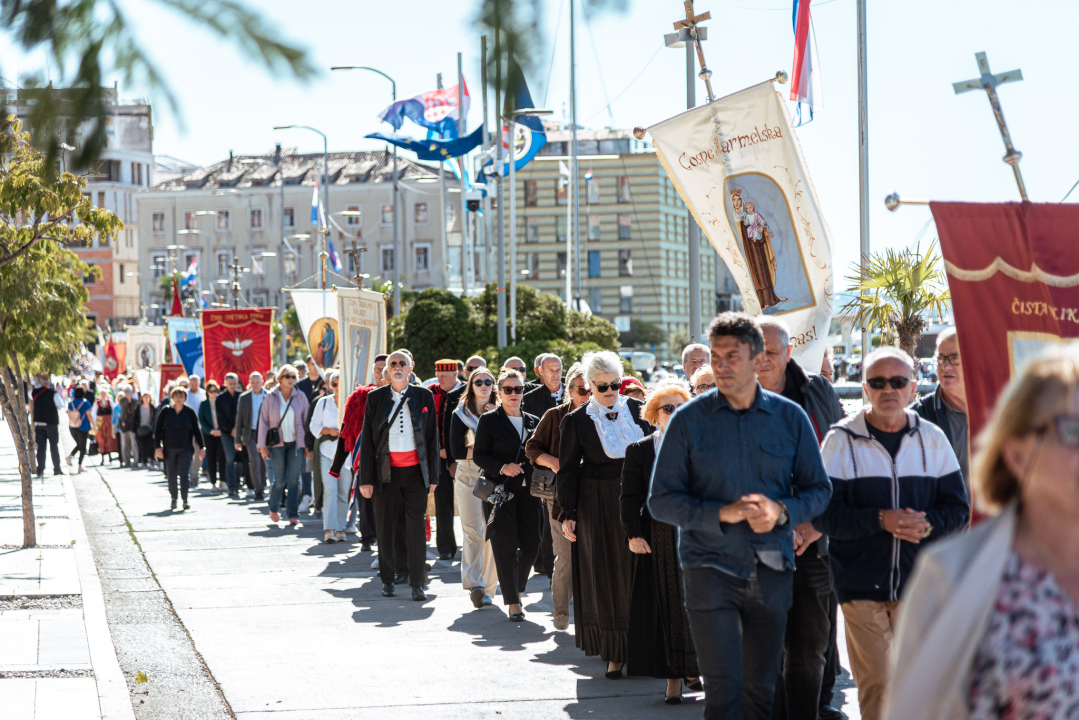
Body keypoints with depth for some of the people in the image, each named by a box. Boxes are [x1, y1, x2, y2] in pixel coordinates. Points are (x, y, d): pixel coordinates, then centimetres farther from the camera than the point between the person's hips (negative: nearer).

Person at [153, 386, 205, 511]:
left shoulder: (189, 412, 2)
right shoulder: (165, 411, 2)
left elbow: (196, 431, 7)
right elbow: (157, 430, 5)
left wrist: (201, 448, 6)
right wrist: (157, 447, -3)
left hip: (185, 449, -1)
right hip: (169, 448, 1)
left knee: (183, 474, -12)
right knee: (171, 475, 7)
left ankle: (185, 500, -12)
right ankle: (173, 499, 20)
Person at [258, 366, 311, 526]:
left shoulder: (300, 397, 4)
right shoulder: (270, 398, 1)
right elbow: (263, 421, 3)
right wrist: (262, 446, -2)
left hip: (296, 443, 1)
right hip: (278, 444, -1)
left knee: (294, 478, -5)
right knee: (280, 479, -2)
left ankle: (293, 514, -1)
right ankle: (274, 508, 24)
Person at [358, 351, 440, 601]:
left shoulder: (424, 396, 5)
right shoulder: (375, 398, 4)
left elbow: (432, 437, 7)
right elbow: (367, 440, 4)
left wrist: (433, 476, 3)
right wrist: (366, 478, -1)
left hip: (415, 470, 0)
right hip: (386, 472, 0)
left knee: (416, 528, -2)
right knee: (385, 527, 4)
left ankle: (417, 583, 3)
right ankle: (387, 579, 17)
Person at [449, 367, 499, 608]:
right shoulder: (461, 414, 4)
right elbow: (456, 451, -4)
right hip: (468, 477, -2)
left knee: (493, 533, -2)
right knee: (473, 532, -10)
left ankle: (487, 588, 4)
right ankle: (473, 585, -13)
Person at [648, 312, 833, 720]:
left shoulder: (790, 418, 5)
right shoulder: (688, 420, -1)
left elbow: (819, 489, 8)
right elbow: (661, 501, -2)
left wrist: (782, 512, -13)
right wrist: (722, 513, -16)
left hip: (771, 572, 3)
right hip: (710, 568, -2)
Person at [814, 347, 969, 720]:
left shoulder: (932, 439, 9)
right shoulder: (841, 440, 1)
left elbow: (958, 508, 8)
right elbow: (824, 514, -6)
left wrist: (926, 525, -13)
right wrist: (880, 521, -19)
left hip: (920, 584, 2)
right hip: (861, 586, -2)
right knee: (874, 686, -2)